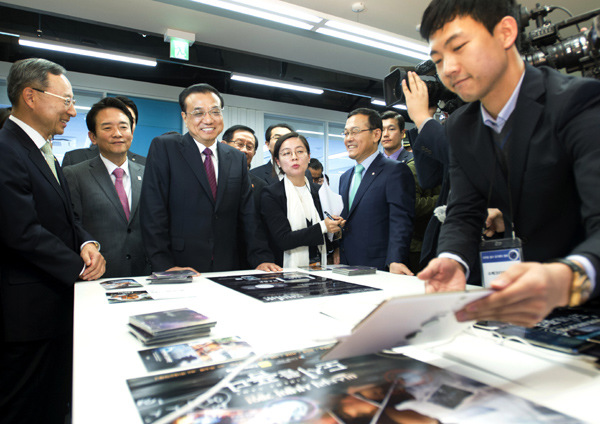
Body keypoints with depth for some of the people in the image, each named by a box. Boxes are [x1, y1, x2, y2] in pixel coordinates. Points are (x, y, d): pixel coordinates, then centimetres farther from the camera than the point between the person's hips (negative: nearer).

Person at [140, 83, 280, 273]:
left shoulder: (238, 159, 11)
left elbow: (247, 215, 10)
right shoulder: (164, 148, 0)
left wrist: (261, 258, -1)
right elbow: (153, 212, -6)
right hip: (181, 267, -3)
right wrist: (165, 266, -14)